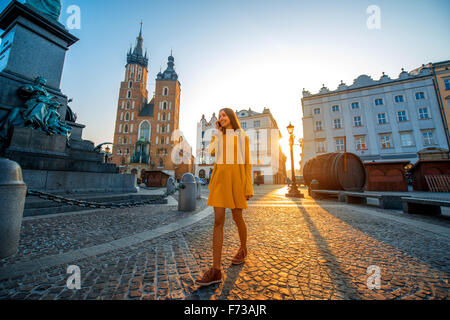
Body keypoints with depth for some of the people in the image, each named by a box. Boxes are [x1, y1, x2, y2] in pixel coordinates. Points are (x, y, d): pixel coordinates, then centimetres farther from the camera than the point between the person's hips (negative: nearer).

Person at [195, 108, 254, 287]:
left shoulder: (243, 137, 10)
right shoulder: (217, 136, 17)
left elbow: (247, 162, 5)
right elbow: (211, 152, -5)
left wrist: (249, 187, -2)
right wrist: (218, 132, 8)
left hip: (236, 178, -2)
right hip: (220, 178, 2)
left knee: (237, 218, 9)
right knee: (218, 220, -6)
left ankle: (243, 249, 37)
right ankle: (216, 270, -1)